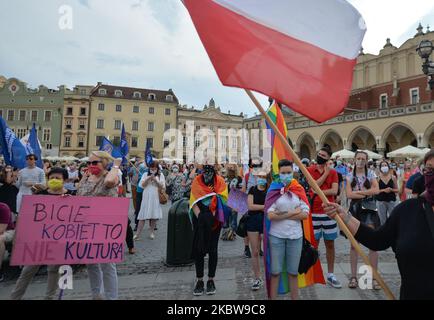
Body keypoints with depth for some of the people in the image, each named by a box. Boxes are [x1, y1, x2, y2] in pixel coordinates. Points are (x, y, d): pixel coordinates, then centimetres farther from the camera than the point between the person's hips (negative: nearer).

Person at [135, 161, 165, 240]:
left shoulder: (160, 175, 6)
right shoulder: (146, 174, 9)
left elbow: (162, 187, -1)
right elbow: (142, 185, 0)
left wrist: (155, 180, -13)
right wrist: (148, 179, -13)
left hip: (156, 198, 0)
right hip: (146, 197, 0)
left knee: (154, 215, 4)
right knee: (143, 215, -3)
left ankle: (151, 232, 18)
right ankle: (138, 234, 1)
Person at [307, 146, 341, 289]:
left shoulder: (333, 172, 2)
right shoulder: (310, 170, -1)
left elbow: (334, 191, -10)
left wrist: (317, 192, -14)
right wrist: (326, 173, -10)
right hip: (314, 212, -1)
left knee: (330, 244, 11)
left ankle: (330, 275, 25)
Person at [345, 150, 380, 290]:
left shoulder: (371, 174, 6)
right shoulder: (350, 176, 6)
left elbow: (376, 190, -9)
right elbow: (349, 194, -7)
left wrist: (358, 191, -11)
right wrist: (367, 194, -11)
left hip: (369, 209, 0)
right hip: (355, 209, 0)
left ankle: (374, 277, 8)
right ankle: (353, 276, 14)